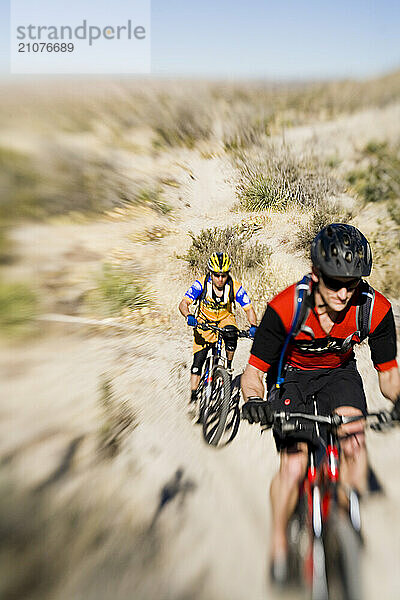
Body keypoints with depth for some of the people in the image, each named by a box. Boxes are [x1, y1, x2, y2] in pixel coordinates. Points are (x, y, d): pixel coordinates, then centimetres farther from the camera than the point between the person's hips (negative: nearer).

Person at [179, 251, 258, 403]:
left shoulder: (235, 287, -21)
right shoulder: (201, 284, -23)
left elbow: (249, 309, -18)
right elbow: (184, 303, -29)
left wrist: (253, 326, -37)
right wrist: (189, 316, -51)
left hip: (225, 319, 0)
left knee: (231, 336, -36)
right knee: (197, 362, -7)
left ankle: (229, 367, -8)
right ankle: (192, 397, 9)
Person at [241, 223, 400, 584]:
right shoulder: (284, 308, -30)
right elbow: (254, 370, -22)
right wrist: (254, 400, -43)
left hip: (339, 373, 2)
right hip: (292, 376, -2)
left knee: (354, 441, -25)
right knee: (294, 466, -12)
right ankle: (279, 543, 14)